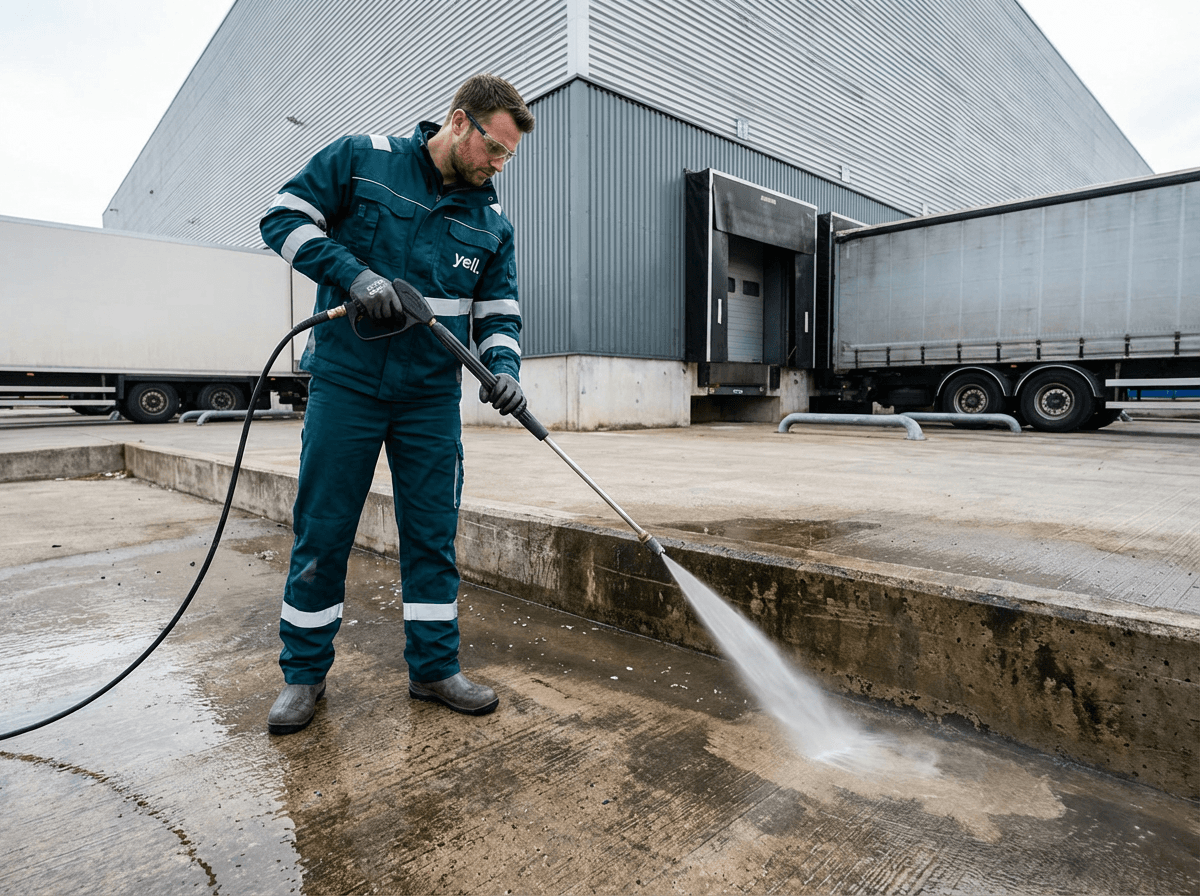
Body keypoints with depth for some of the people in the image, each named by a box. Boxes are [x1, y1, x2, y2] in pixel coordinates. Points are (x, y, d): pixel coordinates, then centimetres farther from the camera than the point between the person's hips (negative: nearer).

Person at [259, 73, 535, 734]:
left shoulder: (492, 222, 9)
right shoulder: (362, 159, 0)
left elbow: (497, 312, 9)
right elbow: (285, 217, -1)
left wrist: (502, 367, -11)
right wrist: (354, 274, -17)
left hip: (432, 398, 3)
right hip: (346, 383, -3)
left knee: (433, 536, 6)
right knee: (321, 533, 4)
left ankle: (435, 668, 21)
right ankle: (303, 674, 22)